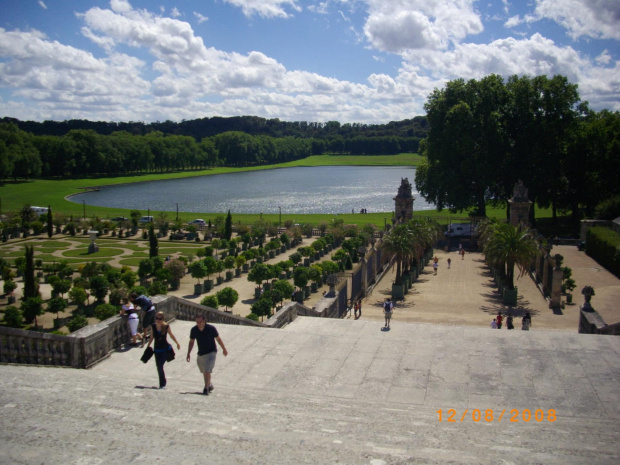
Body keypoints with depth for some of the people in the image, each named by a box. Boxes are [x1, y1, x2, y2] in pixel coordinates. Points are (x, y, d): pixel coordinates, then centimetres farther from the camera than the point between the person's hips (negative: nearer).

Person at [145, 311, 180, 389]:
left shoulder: (166, 326, -12)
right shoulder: (153, 326, -5)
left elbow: (171, 335, 5)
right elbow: (152, 337, 9)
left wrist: (177, 343, 13)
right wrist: (148, 346, 12)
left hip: (165, 349, -3)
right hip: (157, 349, 4)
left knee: (160, 366, -13)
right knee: (159, 367, 8)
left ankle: (162, 384, 1)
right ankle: (162, 383, 26)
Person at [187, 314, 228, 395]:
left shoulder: (211, 328, -18)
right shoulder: (194, 330, -9)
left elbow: (218, 338, -3)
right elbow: (191, 342, 6)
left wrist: (224, 349, 6)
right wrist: (188, 354, 5)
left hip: (211, 353, -5)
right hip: (200, 354, 5)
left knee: (207, 371, -17)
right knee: (204, 372, 17)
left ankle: (206, 389, -9)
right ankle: (210, 385, 39)